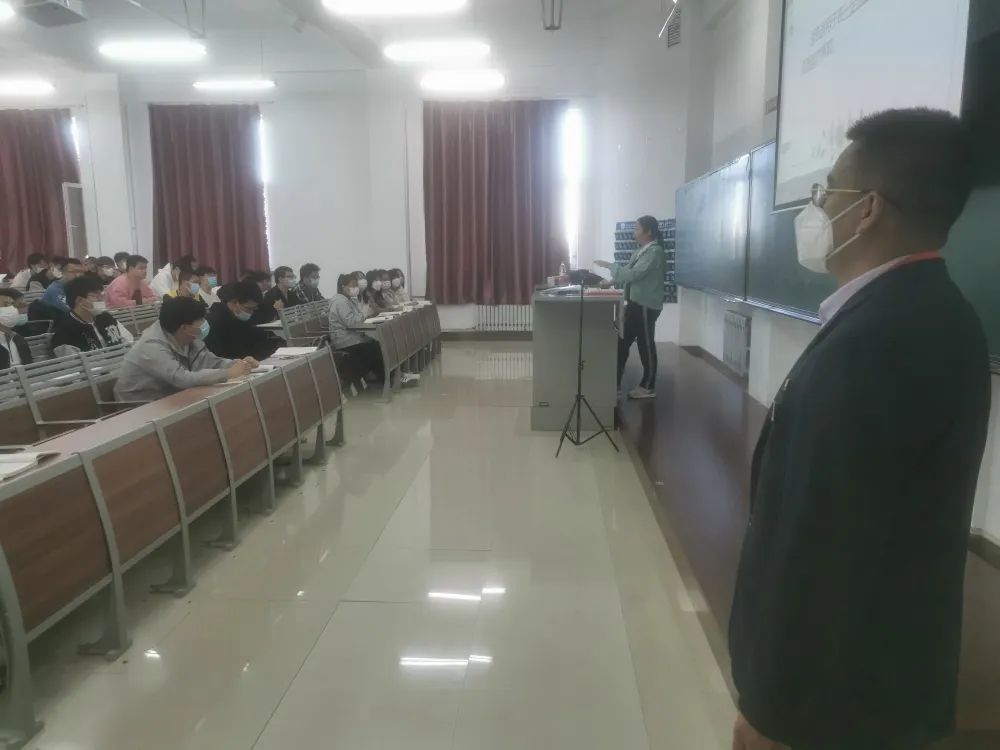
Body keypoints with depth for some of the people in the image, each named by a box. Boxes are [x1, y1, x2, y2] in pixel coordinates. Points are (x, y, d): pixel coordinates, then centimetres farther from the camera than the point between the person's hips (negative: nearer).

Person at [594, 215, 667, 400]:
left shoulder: (655, 252, -16)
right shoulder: (642, 250, 14)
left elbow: (633, 274, -23)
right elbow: (629, 272, 18)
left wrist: (610, 266, -15)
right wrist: (611, 282, 4)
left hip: (646, 306, -10)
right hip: (635, 303, 10)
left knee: (646, 345, 0)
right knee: (623, 341, 10)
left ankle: (648, 387, 12)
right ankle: (615, 383, 16)